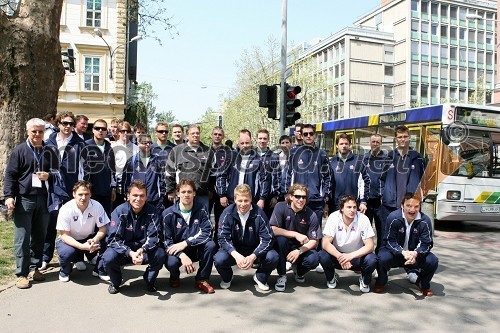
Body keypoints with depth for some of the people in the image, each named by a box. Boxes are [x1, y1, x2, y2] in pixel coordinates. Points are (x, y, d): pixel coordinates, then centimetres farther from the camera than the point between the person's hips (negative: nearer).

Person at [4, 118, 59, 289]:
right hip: (24, 200, -3)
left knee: (39, 237, 10)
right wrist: (9, 196, -10)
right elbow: (10, 175, 0)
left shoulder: (50, 152, 12)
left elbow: (58, 171, 19)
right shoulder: (19, 151, 3)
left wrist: (49, 175, -3)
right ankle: (22, 274, 5)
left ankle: (34, 268, 23)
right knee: (22, 238, -2)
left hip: (44, 200, 3)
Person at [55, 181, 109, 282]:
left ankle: (99, 270, 1)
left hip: (89, 239, 2)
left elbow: (103, 229, -12)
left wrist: (94, 240, -35)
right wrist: (82, 246, -37)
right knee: (67, 253, -34)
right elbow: (64, 235, -20)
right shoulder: (66, 209, -22)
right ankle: (64, 272, 4)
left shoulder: (97, 206, -17)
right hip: (70, 240, -1)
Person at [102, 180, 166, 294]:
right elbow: (113, 239, -18)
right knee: (108, 257, -31)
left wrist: (142, 250, -33)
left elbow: (154, 237, -12)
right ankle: (115, 283, 3)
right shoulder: (119, 211, -14)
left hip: (144, 251, 1)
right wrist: (130, 253, -33)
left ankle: (149, 281, 4)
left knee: (161, 254, -27)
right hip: (123, 250, -1)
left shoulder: (152, 212, -11)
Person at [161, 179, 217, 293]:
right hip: (176, 251, -1)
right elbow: (166, 240, -13)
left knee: (211, 245, -28)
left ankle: (201, 279, -6)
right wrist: (182, 255, -30)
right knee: (171, 262, -33)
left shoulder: (201, 211, -6)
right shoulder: (168, 214, -10)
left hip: (196, 249, 2)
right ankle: (175, 277, 7)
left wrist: (185, 243, -28)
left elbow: (206, 232, -16)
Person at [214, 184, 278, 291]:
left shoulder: (259, 214, -16)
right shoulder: (228, 213, -14)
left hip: (255, 251, 0)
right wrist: (236, 255, -34)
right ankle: (227, 278, 9)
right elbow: (223, 238, -16)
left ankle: (260, 277, 7)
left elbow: (267, 239, -17)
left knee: (273, 257, -28)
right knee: (219, 259, -29)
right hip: (233, 250, 0)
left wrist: (253, 256, -33)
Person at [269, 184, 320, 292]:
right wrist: (295, 234, -30)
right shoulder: (280, 207, -15)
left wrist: (299, 251, -27)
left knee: (313, 259, -28)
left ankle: (298, 271, 11)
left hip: (301, 247, 1)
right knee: (280, 239, -34)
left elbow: (314, 241, -11)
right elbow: (273, 229, -25)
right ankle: (282, 276, -13)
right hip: (283, 246, -1)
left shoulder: (311, 215, -12)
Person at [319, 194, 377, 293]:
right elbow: (326, 243, -20)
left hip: (357, 256, 0)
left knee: (372, 260, -30)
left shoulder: (363, 219, -18)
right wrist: (340, 257, -36)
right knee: (323, 256, -29)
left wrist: (350, 256, -34)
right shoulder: (333, 217, -17)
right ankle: (331, 278, 5)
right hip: (337, 254, 0)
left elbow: (369, 245, -19)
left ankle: (365, 281, 5)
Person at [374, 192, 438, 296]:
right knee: (383, 258, -33)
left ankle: (424, 285, 11)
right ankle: (381, 283, 2)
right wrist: (403, 253, -38)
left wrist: (415, 253, -35)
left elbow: (426, 244, -14)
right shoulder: (393, 218, -20)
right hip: (395, 252, -2)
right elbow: (390, 241, -19)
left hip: (416, 255, 2)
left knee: (433, 261, -23)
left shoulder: (424, 220, -15)